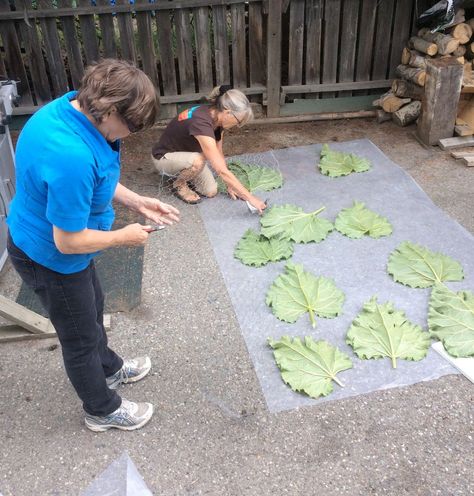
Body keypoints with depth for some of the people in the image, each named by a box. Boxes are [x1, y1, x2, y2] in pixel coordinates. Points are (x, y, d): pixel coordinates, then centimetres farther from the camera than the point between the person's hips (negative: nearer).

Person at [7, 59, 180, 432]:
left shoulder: (71, 107, -9)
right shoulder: (71, 157, -40)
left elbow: (97, 179, 7)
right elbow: (67, 241, -30)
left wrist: (136, 201, -2)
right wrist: (123, 237, -16)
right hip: (51, 259, -9)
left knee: (92, 309, 30)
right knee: (81, 337, 14)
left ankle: (109, 369, 58)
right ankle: (103, 410, 40)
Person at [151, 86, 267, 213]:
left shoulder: (216, 117, -13)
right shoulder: (201, 123, -39)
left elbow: (219, 154, 0)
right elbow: (222, 171, -41)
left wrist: (229, 185, -3)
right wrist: (251, 198, -38)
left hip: (185, 153, 7)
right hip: (163, 158, -7)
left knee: (211, 192, -7)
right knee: (198, 160, -37)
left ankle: (181, 174, 17)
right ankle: (179, 185, -6)